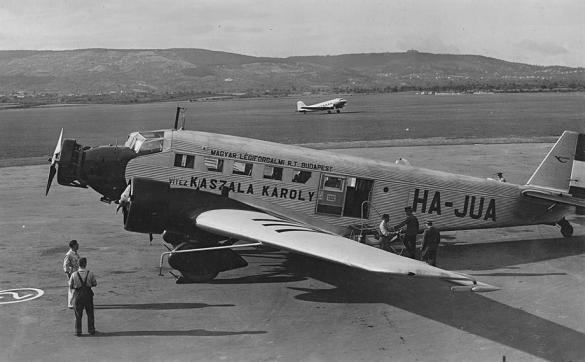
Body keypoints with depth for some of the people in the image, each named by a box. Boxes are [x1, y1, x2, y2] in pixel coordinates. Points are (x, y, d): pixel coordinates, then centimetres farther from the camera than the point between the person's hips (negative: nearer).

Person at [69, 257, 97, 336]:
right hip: (88, 295, 0)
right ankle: (91, 330, 22)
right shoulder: (90, 274, -12)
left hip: (78, 296, 0)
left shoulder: (74, 275, -13)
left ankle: (78, 331, 15)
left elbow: (71, 286, -4)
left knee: (78, 315, 11)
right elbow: (95, 284, 0)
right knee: (90, 314, 15)